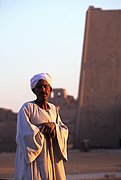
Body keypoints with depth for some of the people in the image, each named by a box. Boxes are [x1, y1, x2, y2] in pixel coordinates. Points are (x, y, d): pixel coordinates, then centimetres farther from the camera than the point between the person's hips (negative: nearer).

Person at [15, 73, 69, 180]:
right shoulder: (27, 108, -6)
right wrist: (46, 127, -6)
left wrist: (54, 126, -12)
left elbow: (64, 130, 10)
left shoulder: (53, 109, 14)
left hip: (53, 158, 6)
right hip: (35, 157, -6)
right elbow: (24, 133, -17)